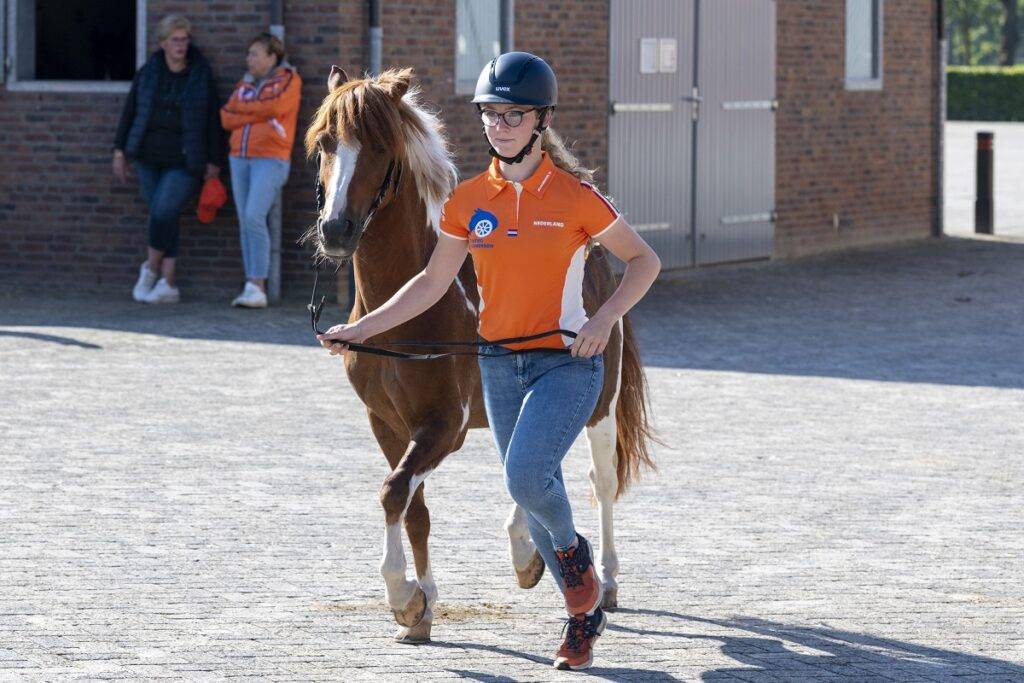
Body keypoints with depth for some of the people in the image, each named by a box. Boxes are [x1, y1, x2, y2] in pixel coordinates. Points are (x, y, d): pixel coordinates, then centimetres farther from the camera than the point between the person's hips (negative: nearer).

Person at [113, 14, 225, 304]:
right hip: (149, 158, 3)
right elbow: (129, 113, 9)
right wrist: (120, 151, 5)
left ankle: (151, 268, 6)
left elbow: (213, 120, 0)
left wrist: (215, 161, -2)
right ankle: (167, 285, 9)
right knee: (165, 217, 4)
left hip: (184, 162, -3)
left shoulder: (202, 76, -2)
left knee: (164, 212, -17)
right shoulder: (147, 74, 4)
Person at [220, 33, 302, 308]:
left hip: (270, 159, -6)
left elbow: (275, 106, -16)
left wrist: (243, 110, -2)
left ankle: (257, 287, -17)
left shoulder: (288, 79, 1)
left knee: (254, 217, -19)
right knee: (245, 223, 3)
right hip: (240, 158, 6)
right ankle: (252, 289, 6)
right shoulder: (245, 85, 17)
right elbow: (227, 118, 6)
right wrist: (258, 113, -8)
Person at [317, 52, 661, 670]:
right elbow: (432, 283, 9)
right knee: (535, 499, 12)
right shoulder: (469, 201, 2)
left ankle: (574, 549, 8)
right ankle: (585, 613, 31)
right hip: (501, 367, 5)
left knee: (526, 475, -25)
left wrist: (605, 318, -17)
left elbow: (645, 260, -2)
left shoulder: (575, 196, -10)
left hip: (567, 362, -5)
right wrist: (360, 329, 2)